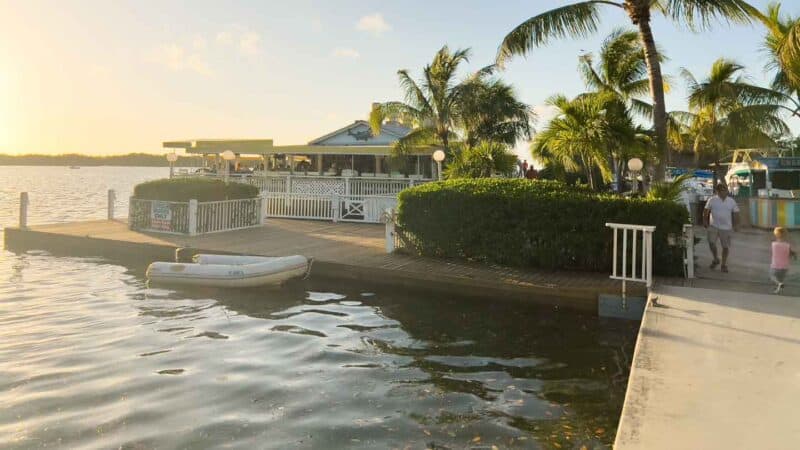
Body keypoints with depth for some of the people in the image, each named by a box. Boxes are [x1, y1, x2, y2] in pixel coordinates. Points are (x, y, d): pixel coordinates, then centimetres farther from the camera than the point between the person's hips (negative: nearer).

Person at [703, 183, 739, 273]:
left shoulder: (732, 201, 3)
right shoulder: (712, 200, -1)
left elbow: (736, 213, 6)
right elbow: (706, 211, 5)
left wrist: (736, 225, 0)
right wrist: (705, 221, -1)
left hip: (726, 228, 1)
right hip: (713, 226, -1)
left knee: (725, 247, 5)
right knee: (711, 243, -12)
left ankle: (724, 265, 20)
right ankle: (716, 259, 14)